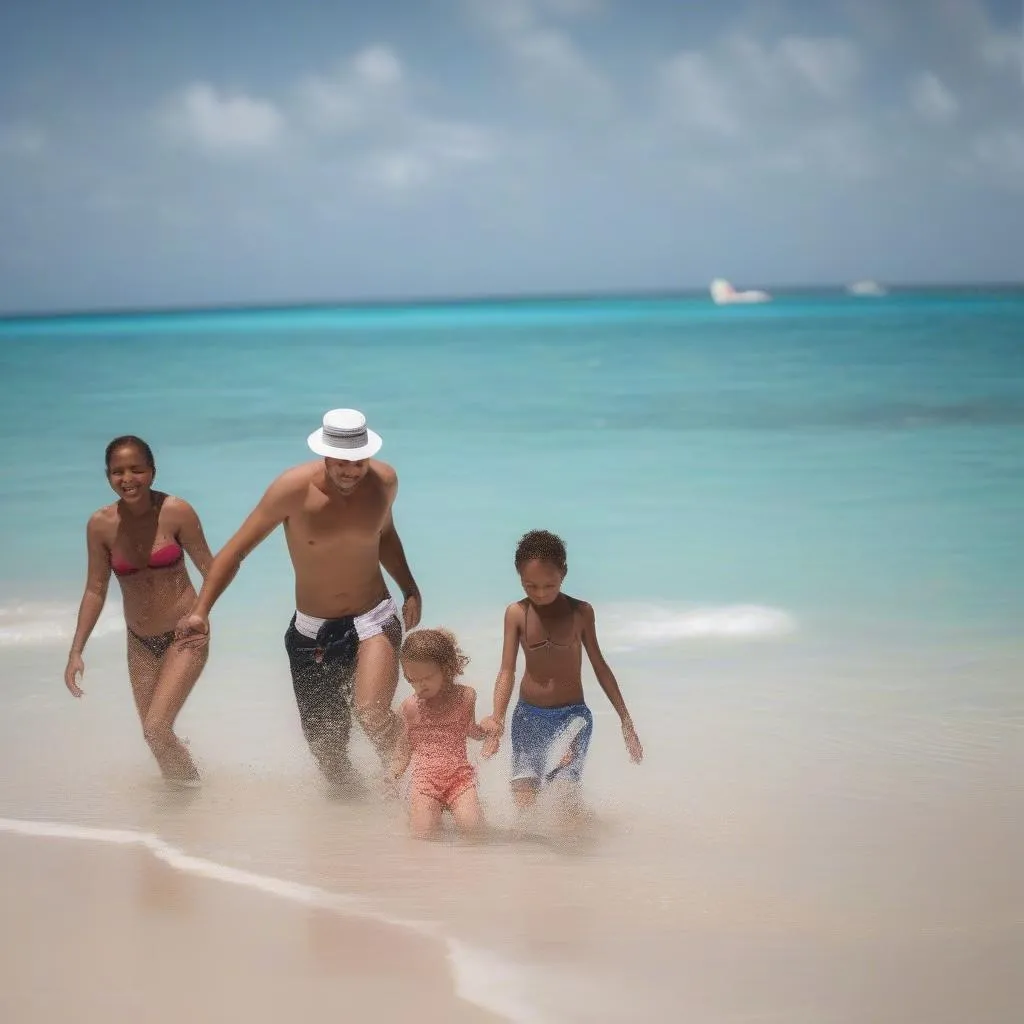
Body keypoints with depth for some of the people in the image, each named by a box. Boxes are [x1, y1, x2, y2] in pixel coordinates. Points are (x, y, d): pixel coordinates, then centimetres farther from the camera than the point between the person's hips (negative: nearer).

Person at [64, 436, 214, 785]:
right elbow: (95, 590, 0)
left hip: (185, 636, -4)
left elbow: (209, 567, -8)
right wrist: (76, 651, -3)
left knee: (156, 729, -16)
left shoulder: (176, 512, -17)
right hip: (140, 642, 4)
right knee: (154, 735, 13)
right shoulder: (100, 525, -8)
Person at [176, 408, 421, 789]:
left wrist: (410, 589, 4)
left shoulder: (383, 481, -9)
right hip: (312, 632, 0)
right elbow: (236, 549, -13)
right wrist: (200, 610, -22)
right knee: (328, 751, 8)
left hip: (373, 620, 0)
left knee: (372, 715, -28)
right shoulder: (294, 489, -19)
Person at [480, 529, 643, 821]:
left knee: (564, 777, -25)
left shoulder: (580, 612, -5)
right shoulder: (517, 613, -4)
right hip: (528, 715, 1)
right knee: (523, 797, -7)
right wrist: (496, 719, -22)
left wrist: (626, 720, 5)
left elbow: (599, 666, 4)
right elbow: (507, 670, -7)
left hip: (572, 714, -1)